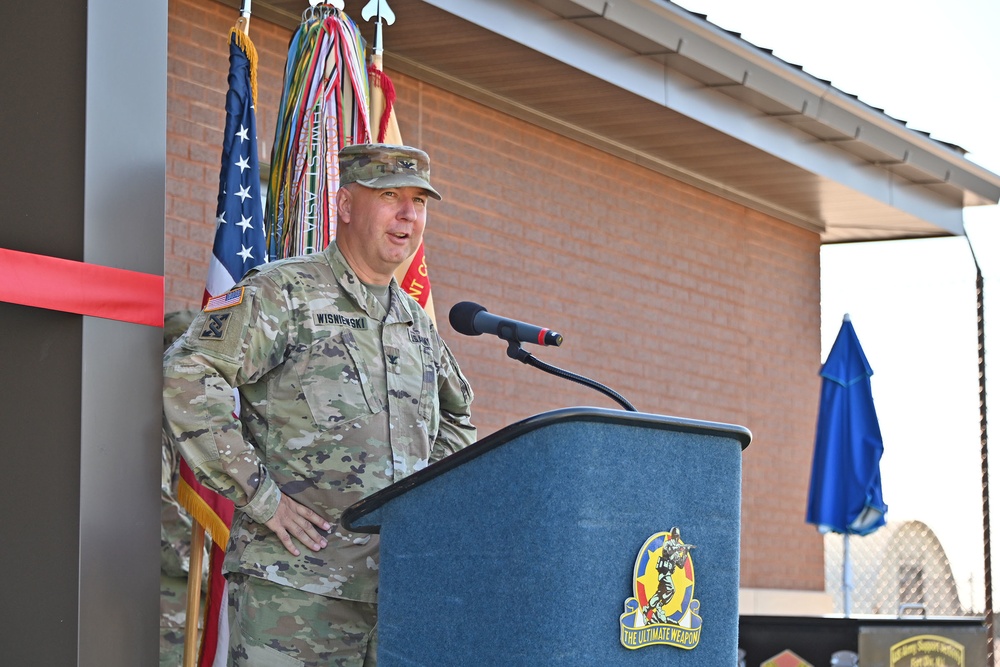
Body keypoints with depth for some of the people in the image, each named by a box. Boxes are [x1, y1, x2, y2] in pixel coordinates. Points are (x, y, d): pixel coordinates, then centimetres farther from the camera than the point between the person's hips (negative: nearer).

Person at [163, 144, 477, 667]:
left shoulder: (417, 323, 19)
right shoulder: (283, 293, -2)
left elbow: (456, 414, 38)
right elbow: (186, 375, -14)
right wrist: (258, 495, -16)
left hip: (400, 581, 6)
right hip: (296, 582, -6)